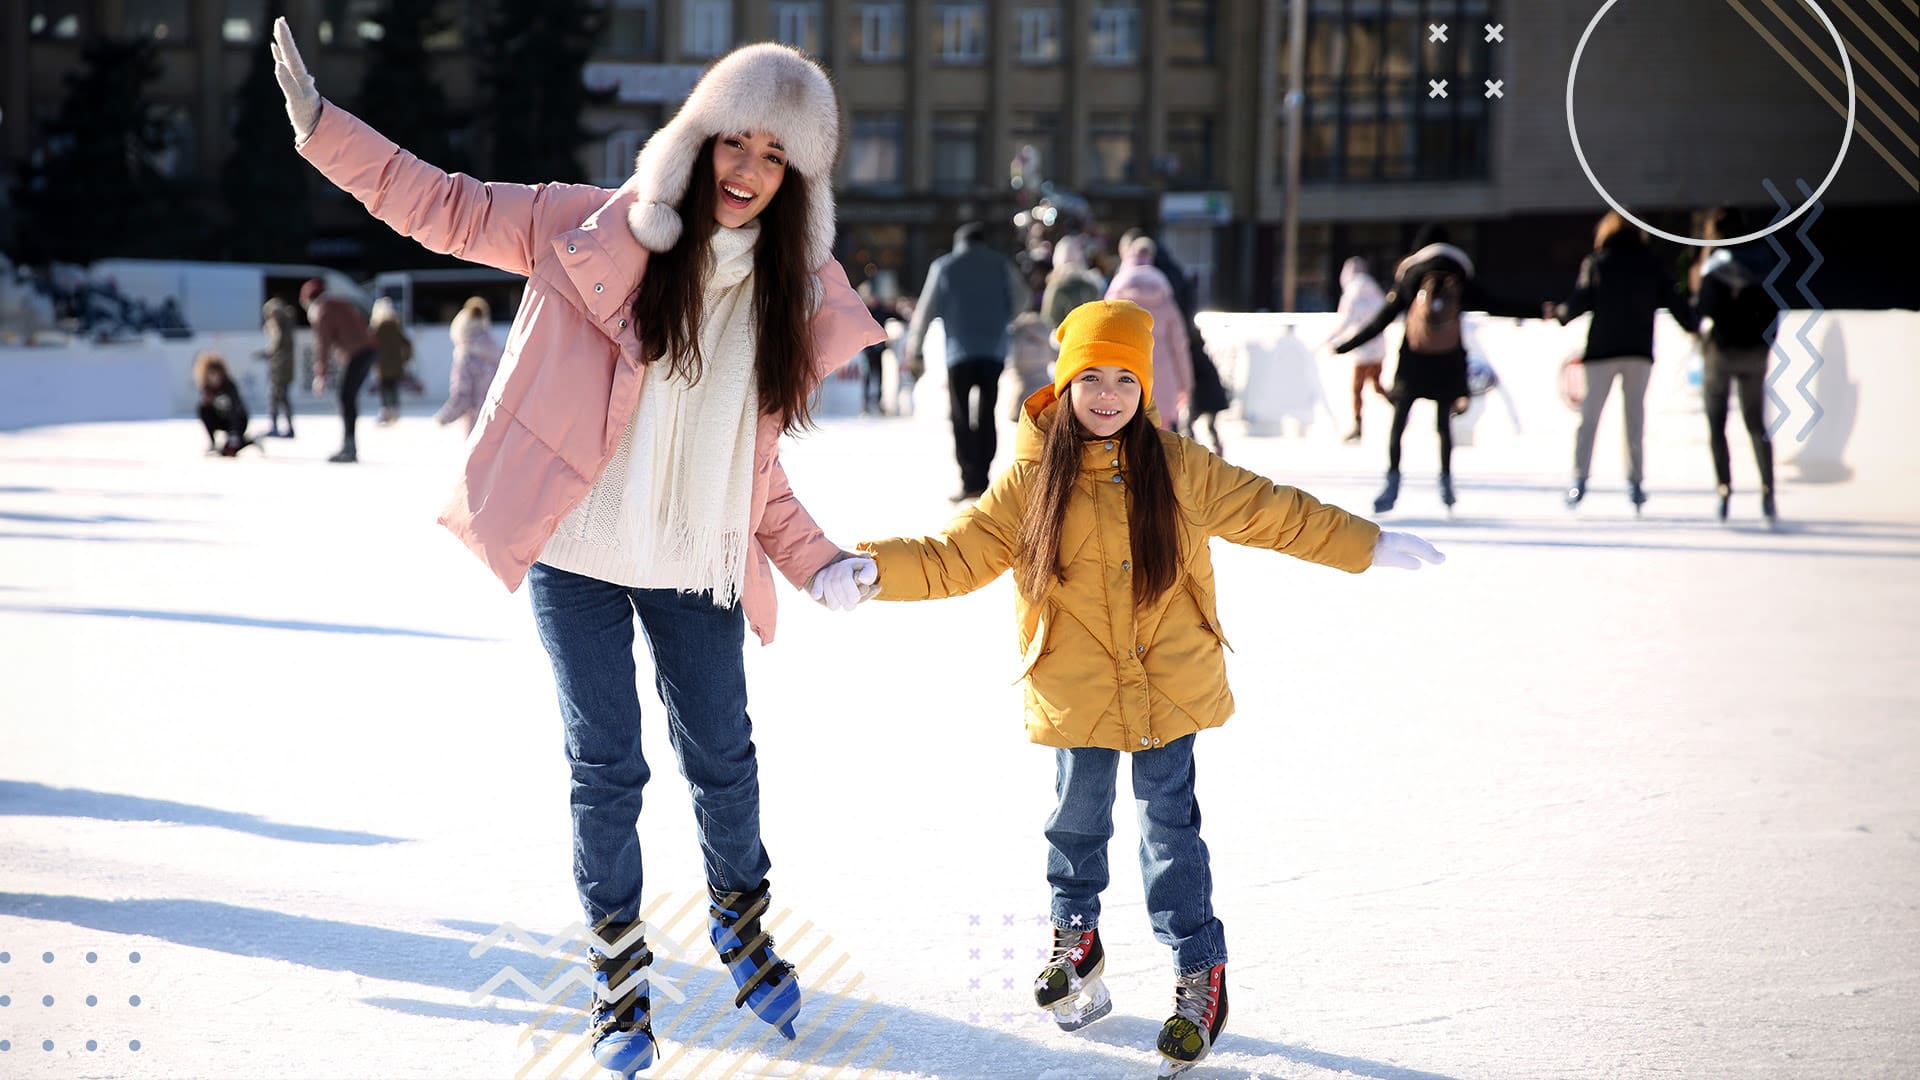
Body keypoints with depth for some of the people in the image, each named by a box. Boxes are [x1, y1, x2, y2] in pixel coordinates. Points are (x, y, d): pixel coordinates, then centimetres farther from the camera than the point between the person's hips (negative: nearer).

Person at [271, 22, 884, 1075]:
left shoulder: (793, 299, 4)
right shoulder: (600, 231, -7)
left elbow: (757, 463, 12)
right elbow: (449, 209, -5)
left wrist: (814, 561, 2)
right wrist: (320, 125, -13)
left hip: (697, 573, 3)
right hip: (576, 555, -3)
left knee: (722, 758, 13)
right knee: (607, 768, 5)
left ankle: (741, 922, 39)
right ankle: (619, 966, 24)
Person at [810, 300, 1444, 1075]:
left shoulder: (1178, 467, -4)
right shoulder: (1032, 478, -6)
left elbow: (1273, 514, 7)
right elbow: (956, 557, -4)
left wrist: (1368, 546, 12)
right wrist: (871, 571, -18)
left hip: (1168, 686, -1)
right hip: (1075, 690, 1)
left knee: (1170, 830, 2)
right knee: (1077, 821, 15)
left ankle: (1199, 973, 14)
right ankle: (1075, 939, 39)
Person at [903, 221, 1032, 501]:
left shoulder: (944, 266, 6)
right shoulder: (1000, 263, 8)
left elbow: (926, 310, 5)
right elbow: (1022, 298, 4)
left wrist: (913, 351, 11)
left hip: (960, 352, -2)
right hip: (994, 351, 2)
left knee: (961, 418, 1)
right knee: (986, 415, 9)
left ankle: (970, 482, -8)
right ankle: (982, 479, 5)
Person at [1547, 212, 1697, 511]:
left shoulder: (1596, 262, 1)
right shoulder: (1652, 264, 6)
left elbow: (1581, 302, -7)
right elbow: (1674, 301, 4)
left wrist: (1558, 313, 11)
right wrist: (1694, 327, 19)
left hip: (1602, 350, -2)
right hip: (1640, 352, 2)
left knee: (1589, 416, 4)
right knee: (1635, 416, 8)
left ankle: (1579, 479, -3)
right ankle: (1636, 481, 4)